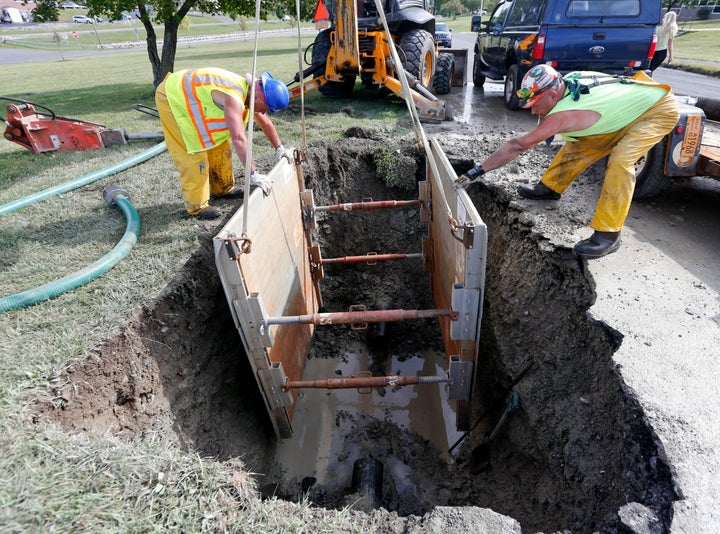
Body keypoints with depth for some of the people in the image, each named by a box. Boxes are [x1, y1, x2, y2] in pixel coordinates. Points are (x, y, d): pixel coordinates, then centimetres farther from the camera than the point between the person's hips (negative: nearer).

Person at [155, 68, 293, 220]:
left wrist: (279, 148, 9)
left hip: (189, 98, 9)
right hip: (171, 98, -9)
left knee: (219, 144, 10)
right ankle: (196, 205, -2)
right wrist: (253, 174, -42)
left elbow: (265, 123, 9)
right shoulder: (233, 99, -35)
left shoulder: (251, 91, -5)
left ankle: (222, 188, 26)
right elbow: (239, 138, -42)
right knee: (194, 153, -12)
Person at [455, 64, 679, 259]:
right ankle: (551, 187, 24)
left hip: (660, 109, -9)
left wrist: (476, 172, -38)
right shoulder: (567, 81, -12)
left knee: (621, 160, -27)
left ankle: (608, 235, -23)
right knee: (578, 144, 5)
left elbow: (517, 146, -38)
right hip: (631, 106, 9)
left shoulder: (564, 113, -35)